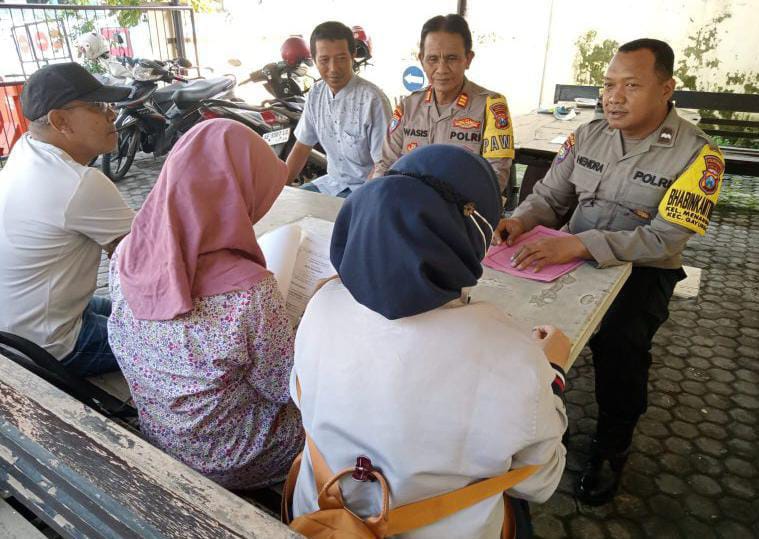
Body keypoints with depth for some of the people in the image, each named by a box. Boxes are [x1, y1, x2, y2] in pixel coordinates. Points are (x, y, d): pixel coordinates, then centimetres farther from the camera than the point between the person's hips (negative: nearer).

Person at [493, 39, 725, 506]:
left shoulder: (696, 154, -12)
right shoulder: (588, 136, 3)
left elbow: (666, 239, -21)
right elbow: (549, 198, 5)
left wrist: (578, 244, -34)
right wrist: (521, 222, -19)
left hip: (642, 271, -4)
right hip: (575, 259, 4)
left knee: (619, 341, -30)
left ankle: (612, 448, 1)